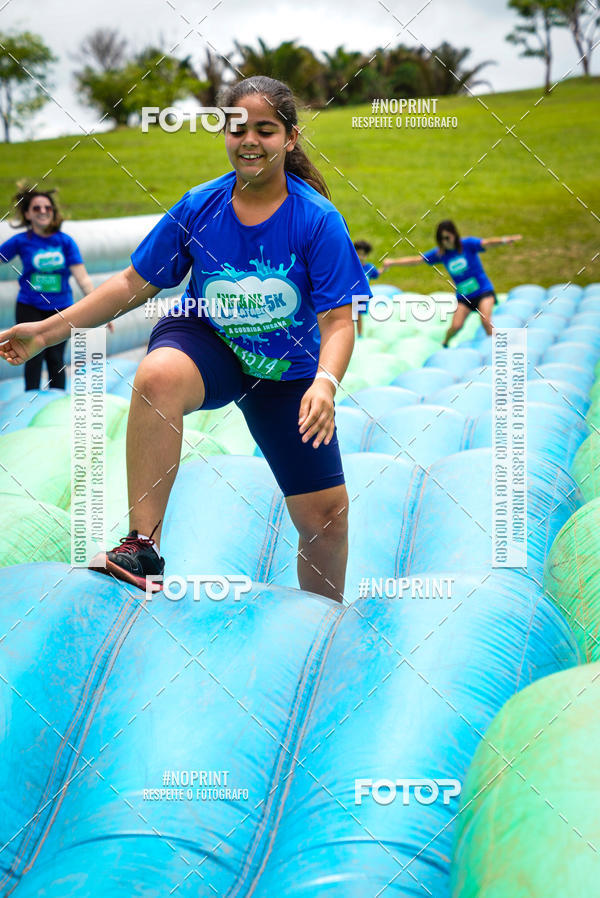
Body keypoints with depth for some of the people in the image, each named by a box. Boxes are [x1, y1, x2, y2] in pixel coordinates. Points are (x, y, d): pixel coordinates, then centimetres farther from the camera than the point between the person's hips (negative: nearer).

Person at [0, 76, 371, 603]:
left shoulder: (319, 219, -16)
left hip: (287, 369, 0)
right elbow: (134, 284, -2)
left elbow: (338, 321, -19)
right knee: (157, 376, -38)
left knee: (325, 514, 0)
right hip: (204, 341, 0)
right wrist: (48, 330, -5)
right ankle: (142, 545, -35)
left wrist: (325, 383, -40)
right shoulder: (198, 207, -10)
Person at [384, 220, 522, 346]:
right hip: (463, 295, 3)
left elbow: (487, 243, -28)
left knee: (486, 321, -22)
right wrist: (393, 262, -3)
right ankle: (444, 344, 23)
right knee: (456, 326, -8)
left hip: (483, 290, -3)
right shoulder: (439, 253, -1)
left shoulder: (467, 244, -11)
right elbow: (416, 260, 3)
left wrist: (504, 240, -48)